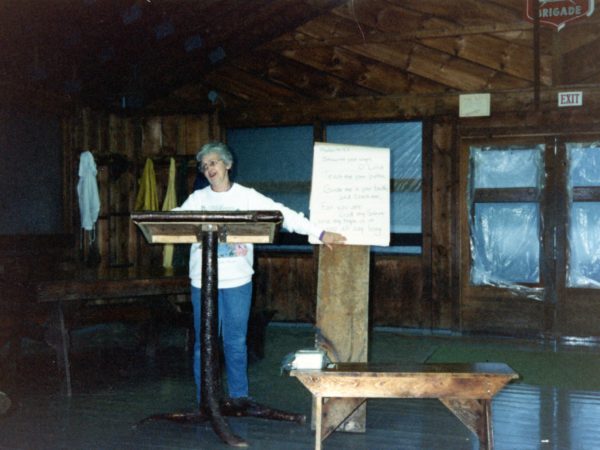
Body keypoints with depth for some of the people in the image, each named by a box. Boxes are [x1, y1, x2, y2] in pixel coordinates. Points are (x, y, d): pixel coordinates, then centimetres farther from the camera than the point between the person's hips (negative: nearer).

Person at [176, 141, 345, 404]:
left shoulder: (247, 197, 2)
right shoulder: (197, 199, 7)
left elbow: (283, 214, -5)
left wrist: (320, 233, -12)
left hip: (237, 281, -1)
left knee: (236, 342, 7)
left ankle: (239, 397, 21)